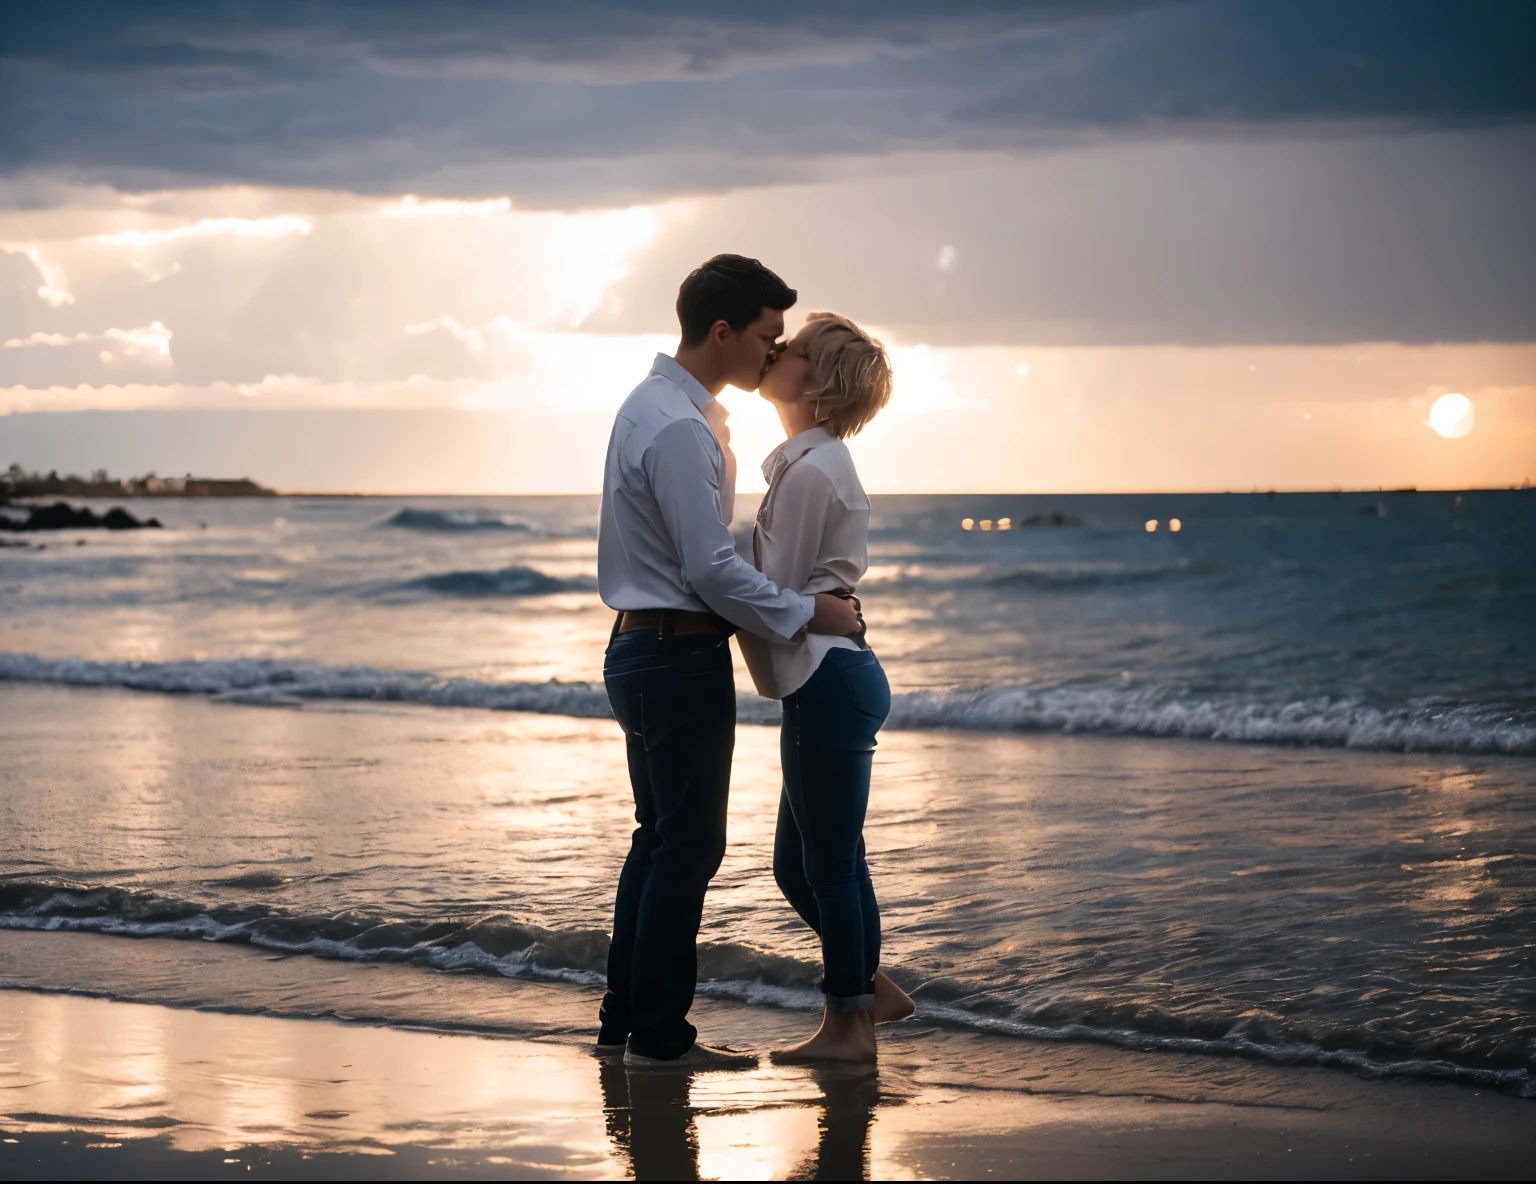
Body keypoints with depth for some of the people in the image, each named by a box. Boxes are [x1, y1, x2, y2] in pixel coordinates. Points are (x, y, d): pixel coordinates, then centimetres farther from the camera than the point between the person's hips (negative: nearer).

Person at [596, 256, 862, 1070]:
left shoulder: (654, 405, 14)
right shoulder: (678, 427, -20)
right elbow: (714, 569, -22)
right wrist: (808, 614, -11)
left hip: (642, 646, 11)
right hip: (681, 656, -11)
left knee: (660, 836, 17)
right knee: (690, 844, -4)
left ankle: (624, 1018, 23)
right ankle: (658, 1035, 2)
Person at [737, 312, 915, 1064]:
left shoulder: (809, 472, -16)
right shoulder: (814, 461, 16)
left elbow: (773, 592, -15)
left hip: (828, 683, -10)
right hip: (828, 676, 10)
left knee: (829, 862, -1)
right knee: (799, 863, 17)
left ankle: (848, 1026, 8)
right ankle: (872, 989, 28)